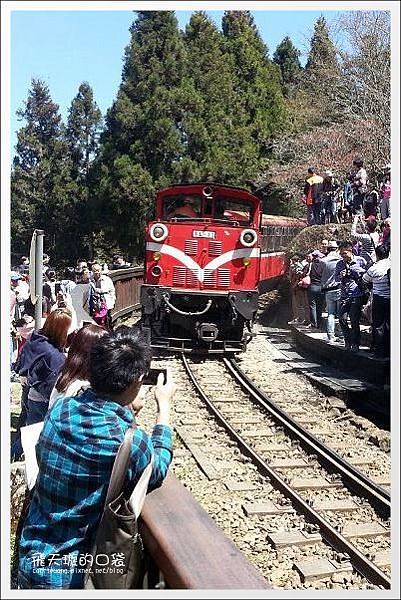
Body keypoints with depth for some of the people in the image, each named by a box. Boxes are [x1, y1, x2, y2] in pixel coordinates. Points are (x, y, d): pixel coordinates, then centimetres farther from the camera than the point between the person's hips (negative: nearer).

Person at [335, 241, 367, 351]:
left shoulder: (360, 261, -1)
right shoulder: (339, 264, 9)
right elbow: (336, 278, 15)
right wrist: (341, 276, -6)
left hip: (357, 295, -4)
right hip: (344, 295, 4)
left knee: (354, 321, -3)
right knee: (342, 319, -4)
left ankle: (355, 344, 10)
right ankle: (348, 341, 15)